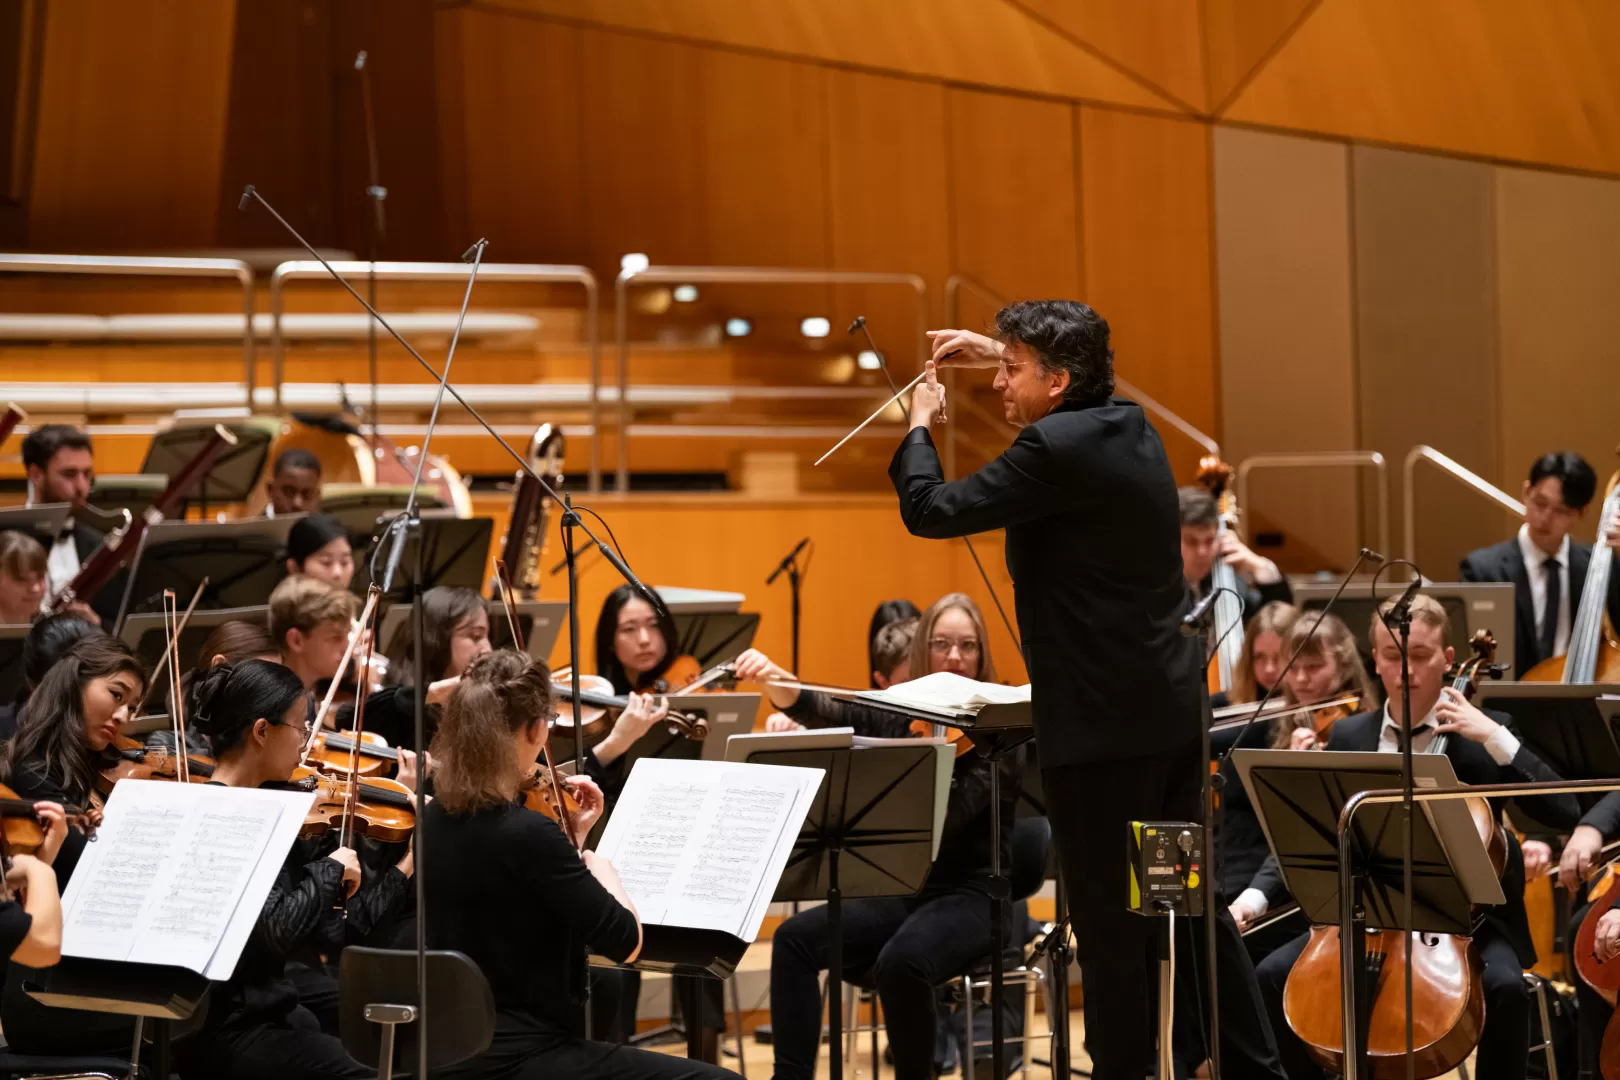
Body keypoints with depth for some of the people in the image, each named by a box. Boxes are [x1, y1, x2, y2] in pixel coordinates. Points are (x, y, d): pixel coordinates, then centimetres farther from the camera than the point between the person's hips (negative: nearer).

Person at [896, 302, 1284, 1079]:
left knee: (1108, 914, -1)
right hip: (1171, 706, 9)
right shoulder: (1129, 427, 9)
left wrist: (919, 426, 2)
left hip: (1102, 722, -9)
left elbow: (931, 511, -15)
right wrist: (1004, 355, 28)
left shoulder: (1057, 449, -18)